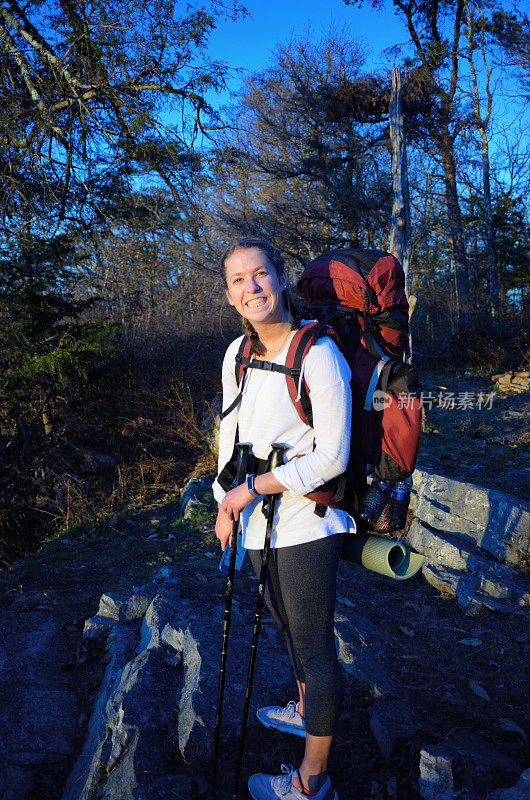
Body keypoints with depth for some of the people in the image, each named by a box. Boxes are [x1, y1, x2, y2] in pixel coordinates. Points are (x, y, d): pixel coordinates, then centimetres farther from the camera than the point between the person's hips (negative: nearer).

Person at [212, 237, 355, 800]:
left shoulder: (319, 355, -18)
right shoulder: (238, 352, 2)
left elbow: (332, 458, -20)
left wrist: (254, 488, -16)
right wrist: (227, 506, 10)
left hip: (304, 524, -7)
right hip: (260, 522, 8)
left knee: (313, 645, 7)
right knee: (289, 624, 27)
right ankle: (304, 711, 53)